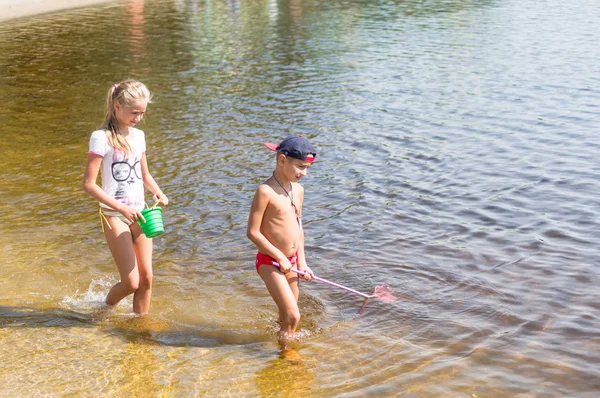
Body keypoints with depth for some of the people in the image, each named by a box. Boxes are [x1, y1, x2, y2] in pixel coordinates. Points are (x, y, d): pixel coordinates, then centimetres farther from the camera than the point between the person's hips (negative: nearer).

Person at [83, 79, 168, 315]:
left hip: (139, 213, 6)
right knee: (131, 282, -6)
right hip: (114, 215, -6)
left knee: (146, 278, 4)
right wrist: (122, 208, -21)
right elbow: (88, 184, -16)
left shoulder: (138, 136, 7)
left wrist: (158, 192, -1)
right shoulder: (102, 138, -13)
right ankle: (106, 309, 23)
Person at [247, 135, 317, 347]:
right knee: (293, 316, -12)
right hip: (270, 263, -7)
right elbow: (253, 232, -18)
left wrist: (301, 262, 11)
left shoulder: (298, 190, 6)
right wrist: (280, 257, -14)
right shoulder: (266, 191, -18)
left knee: (286, 315, 17)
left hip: (290, 262, 7)